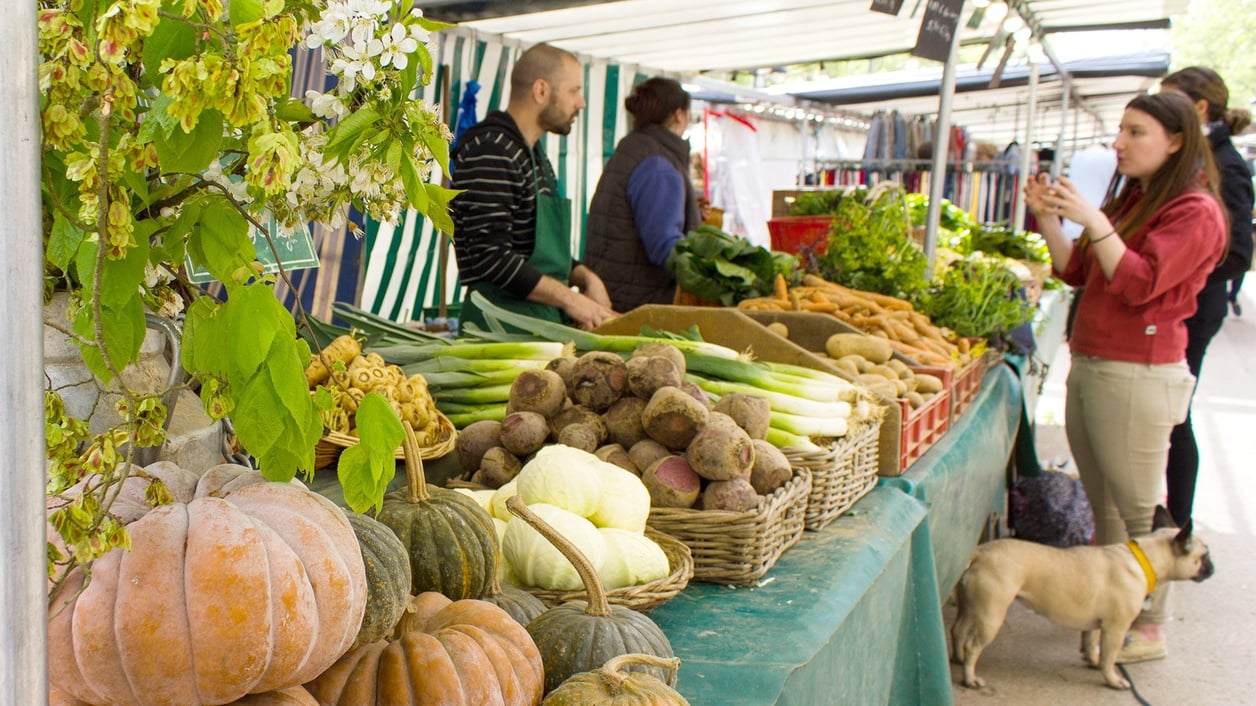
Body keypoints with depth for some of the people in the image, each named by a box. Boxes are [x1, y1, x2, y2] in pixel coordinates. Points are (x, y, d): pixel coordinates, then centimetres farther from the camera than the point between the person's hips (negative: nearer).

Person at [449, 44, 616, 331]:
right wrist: (569, 298, -17)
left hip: (543, 323, 9)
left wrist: (586, 278, 5)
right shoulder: (490, 151, -13)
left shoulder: (535, 157, 19)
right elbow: (490, 257, -21)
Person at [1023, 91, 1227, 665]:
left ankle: (1148, 627, 10)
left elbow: (1140, 283, -20)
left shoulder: (1195, 211, -9)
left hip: (1138, 374, -8)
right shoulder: (1128, 200, 17)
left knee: (1140, 509, 0)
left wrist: (1092, 220, -24)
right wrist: (1048, 219, 4)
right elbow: (1077, 273, 17)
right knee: (1104, 505, 17)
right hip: (1087, 363, 9)